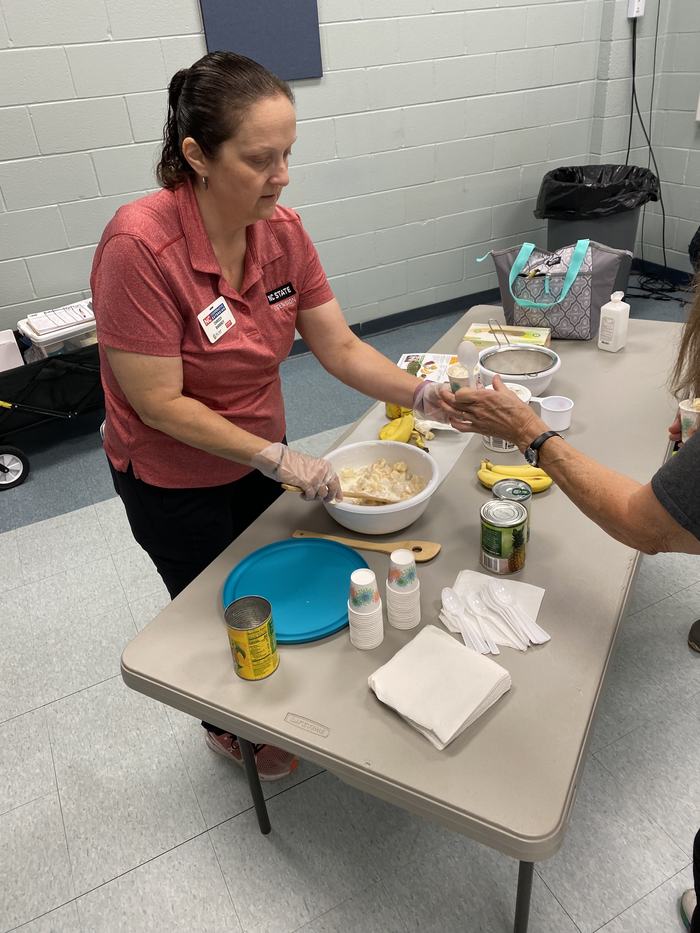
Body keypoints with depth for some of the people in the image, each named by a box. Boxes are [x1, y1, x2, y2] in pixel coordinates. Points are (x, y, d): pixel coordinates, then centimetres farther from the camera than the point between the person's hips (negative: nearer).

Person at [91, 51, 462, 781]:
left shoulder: (282, 232, -12)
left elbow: (341, 349, -9)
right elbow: (159, 403, -27)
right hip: (175, 485, -5)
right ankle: (226, 726, 52)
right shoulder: (139, 245, -30)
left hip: (259, 459, 5)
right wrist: (280, 460, -26)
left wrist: (422, 395, -25)